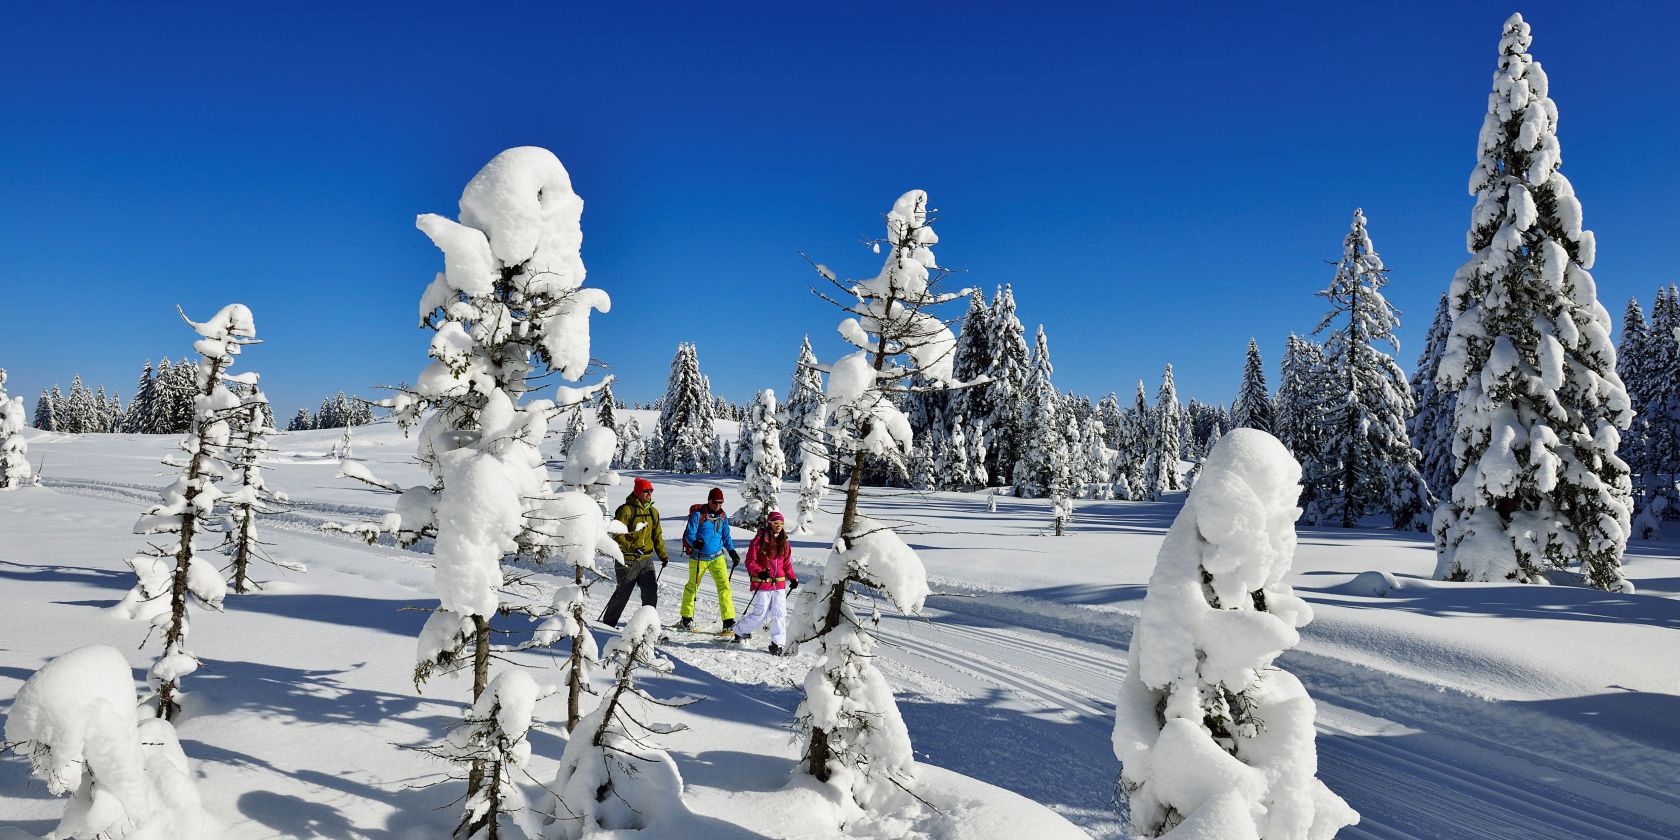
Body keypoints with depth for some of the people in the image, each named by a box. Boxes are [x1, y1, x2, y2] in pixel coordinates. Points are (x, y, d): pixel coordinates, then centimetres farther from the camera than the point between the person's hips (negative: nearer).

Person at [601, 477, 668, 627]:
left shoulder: (653, 512, 10)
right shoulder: (627, 510, -12)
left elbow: (657, 535, 19)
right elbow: (617, 534, -17)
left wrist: (663, 555, 14)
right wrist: (631, 548, -27)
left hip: (646, 559, 6)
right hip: (628, 560, -6)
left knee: (651, 590, -2)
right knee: (623, 592, 2)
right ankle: (608, 622, 18)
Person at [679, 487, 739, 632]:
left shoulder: (722, 516, 6)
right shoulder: (698, 514, -10)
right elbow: (689, 534, -13)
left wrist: (732, 552, 12)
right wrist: (695, 542, -33)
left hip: (717, 557, 3)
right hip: (698, 557, -3)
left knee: (724, 586, -10)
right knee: (692, 587, 11)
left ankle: (729, 623, -10)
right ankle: (687, 619, 31)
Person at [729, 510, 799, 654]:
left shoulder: (784, 542, 11)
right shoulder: (759, 539, -7)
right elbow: (750, 561, -7)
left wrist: (793, 578, 6)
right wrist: (759, 572, -23)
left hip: (779, 584, 5)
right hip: (762, 584, -5)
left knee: (780, 613, -4)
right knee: (760, 614, -2)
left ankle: (777, 644, 5)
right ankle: (740, 631, 24)